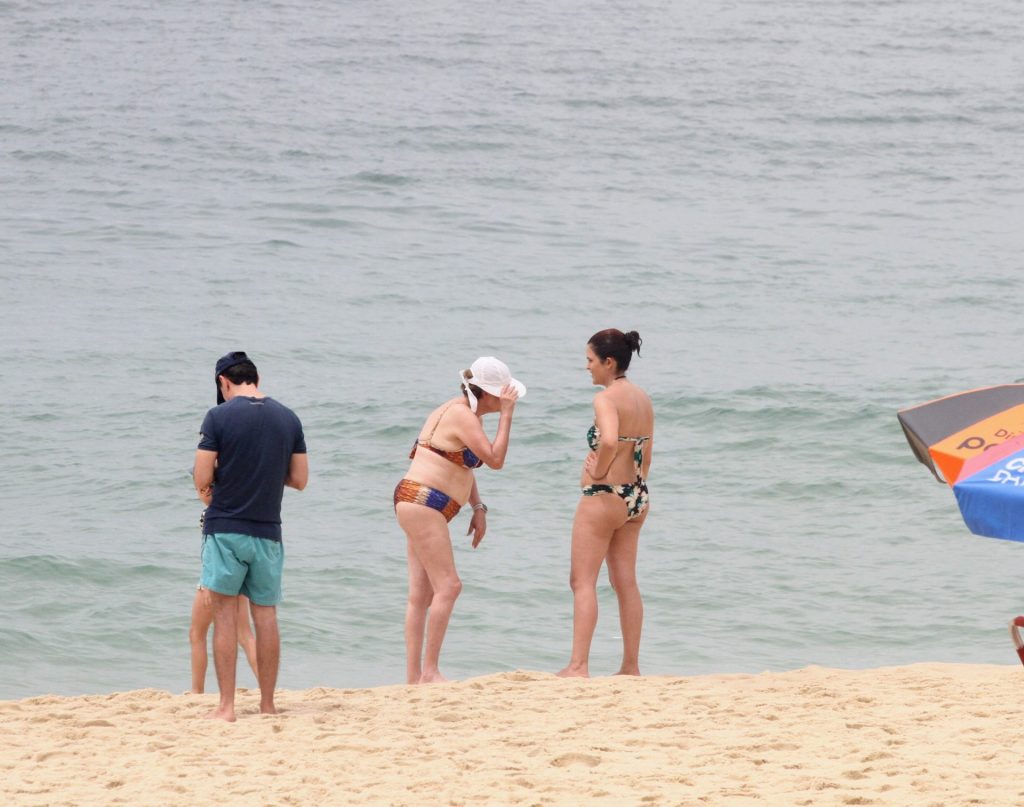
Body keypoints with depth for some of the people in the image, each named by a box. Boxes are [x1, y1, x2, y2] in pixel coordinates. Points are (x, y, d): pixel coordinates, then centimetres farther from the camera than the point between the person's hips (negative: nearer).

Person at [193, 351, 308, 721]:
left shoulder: (219, 417, -9)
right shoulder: (288, 418, 4)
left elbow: (202, 481, -10)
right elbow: (299, 479, 7)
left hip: (225, 528, -4)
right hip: (268, 531, 4)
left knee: (225, 614, 0)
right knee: (265, 615, 9)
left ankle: (226, 706, -5)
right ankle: (267, 704, 12)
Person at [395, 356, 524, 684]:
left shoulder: (462, 412, 16)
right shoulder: (463, 416, -16)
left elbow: (463, 467, 25)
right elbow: (495, 459, -19)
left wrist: (478, 508, 17)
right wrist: (506, 414, -15)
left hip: (419, 507, 11)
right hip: (422, 502, -11)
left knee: (421, 594, 8)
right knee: (448, 586, -13)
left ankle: (413, 676, 7)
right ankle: (429, 671, -13)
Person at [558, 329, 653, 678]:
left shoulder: (606, 399, -16)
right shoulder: (643, 399, 10)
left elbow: (609, 441, -36)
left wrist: (598, 472, -20)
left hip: (604, 495, -8)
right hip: (636, 497, 8)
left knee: (582, 581, -4)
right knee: (626, 583, 12)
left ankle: (578, 665, -9)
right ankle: (631, 666, 13)